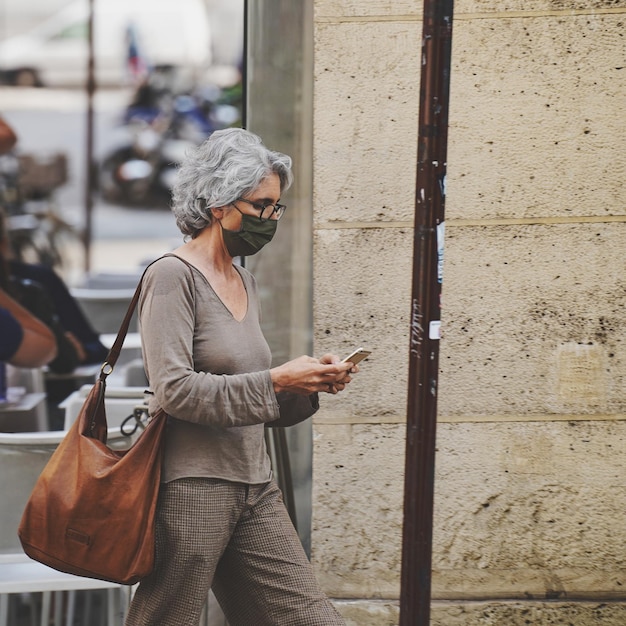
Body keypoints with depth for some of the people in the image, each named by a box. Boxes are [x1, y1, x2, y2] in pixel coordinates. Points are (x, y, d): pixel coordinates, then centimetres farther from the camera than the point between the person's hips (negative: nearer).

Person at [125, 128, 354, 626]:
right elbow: (174, 389, -19)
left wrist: (308, 384, 2)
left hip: (256, 489, 8)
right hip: (191, 488, -8)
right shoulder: (173, 276, -9)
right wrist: (275, 380, -18)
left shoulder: (244, 284, 16)